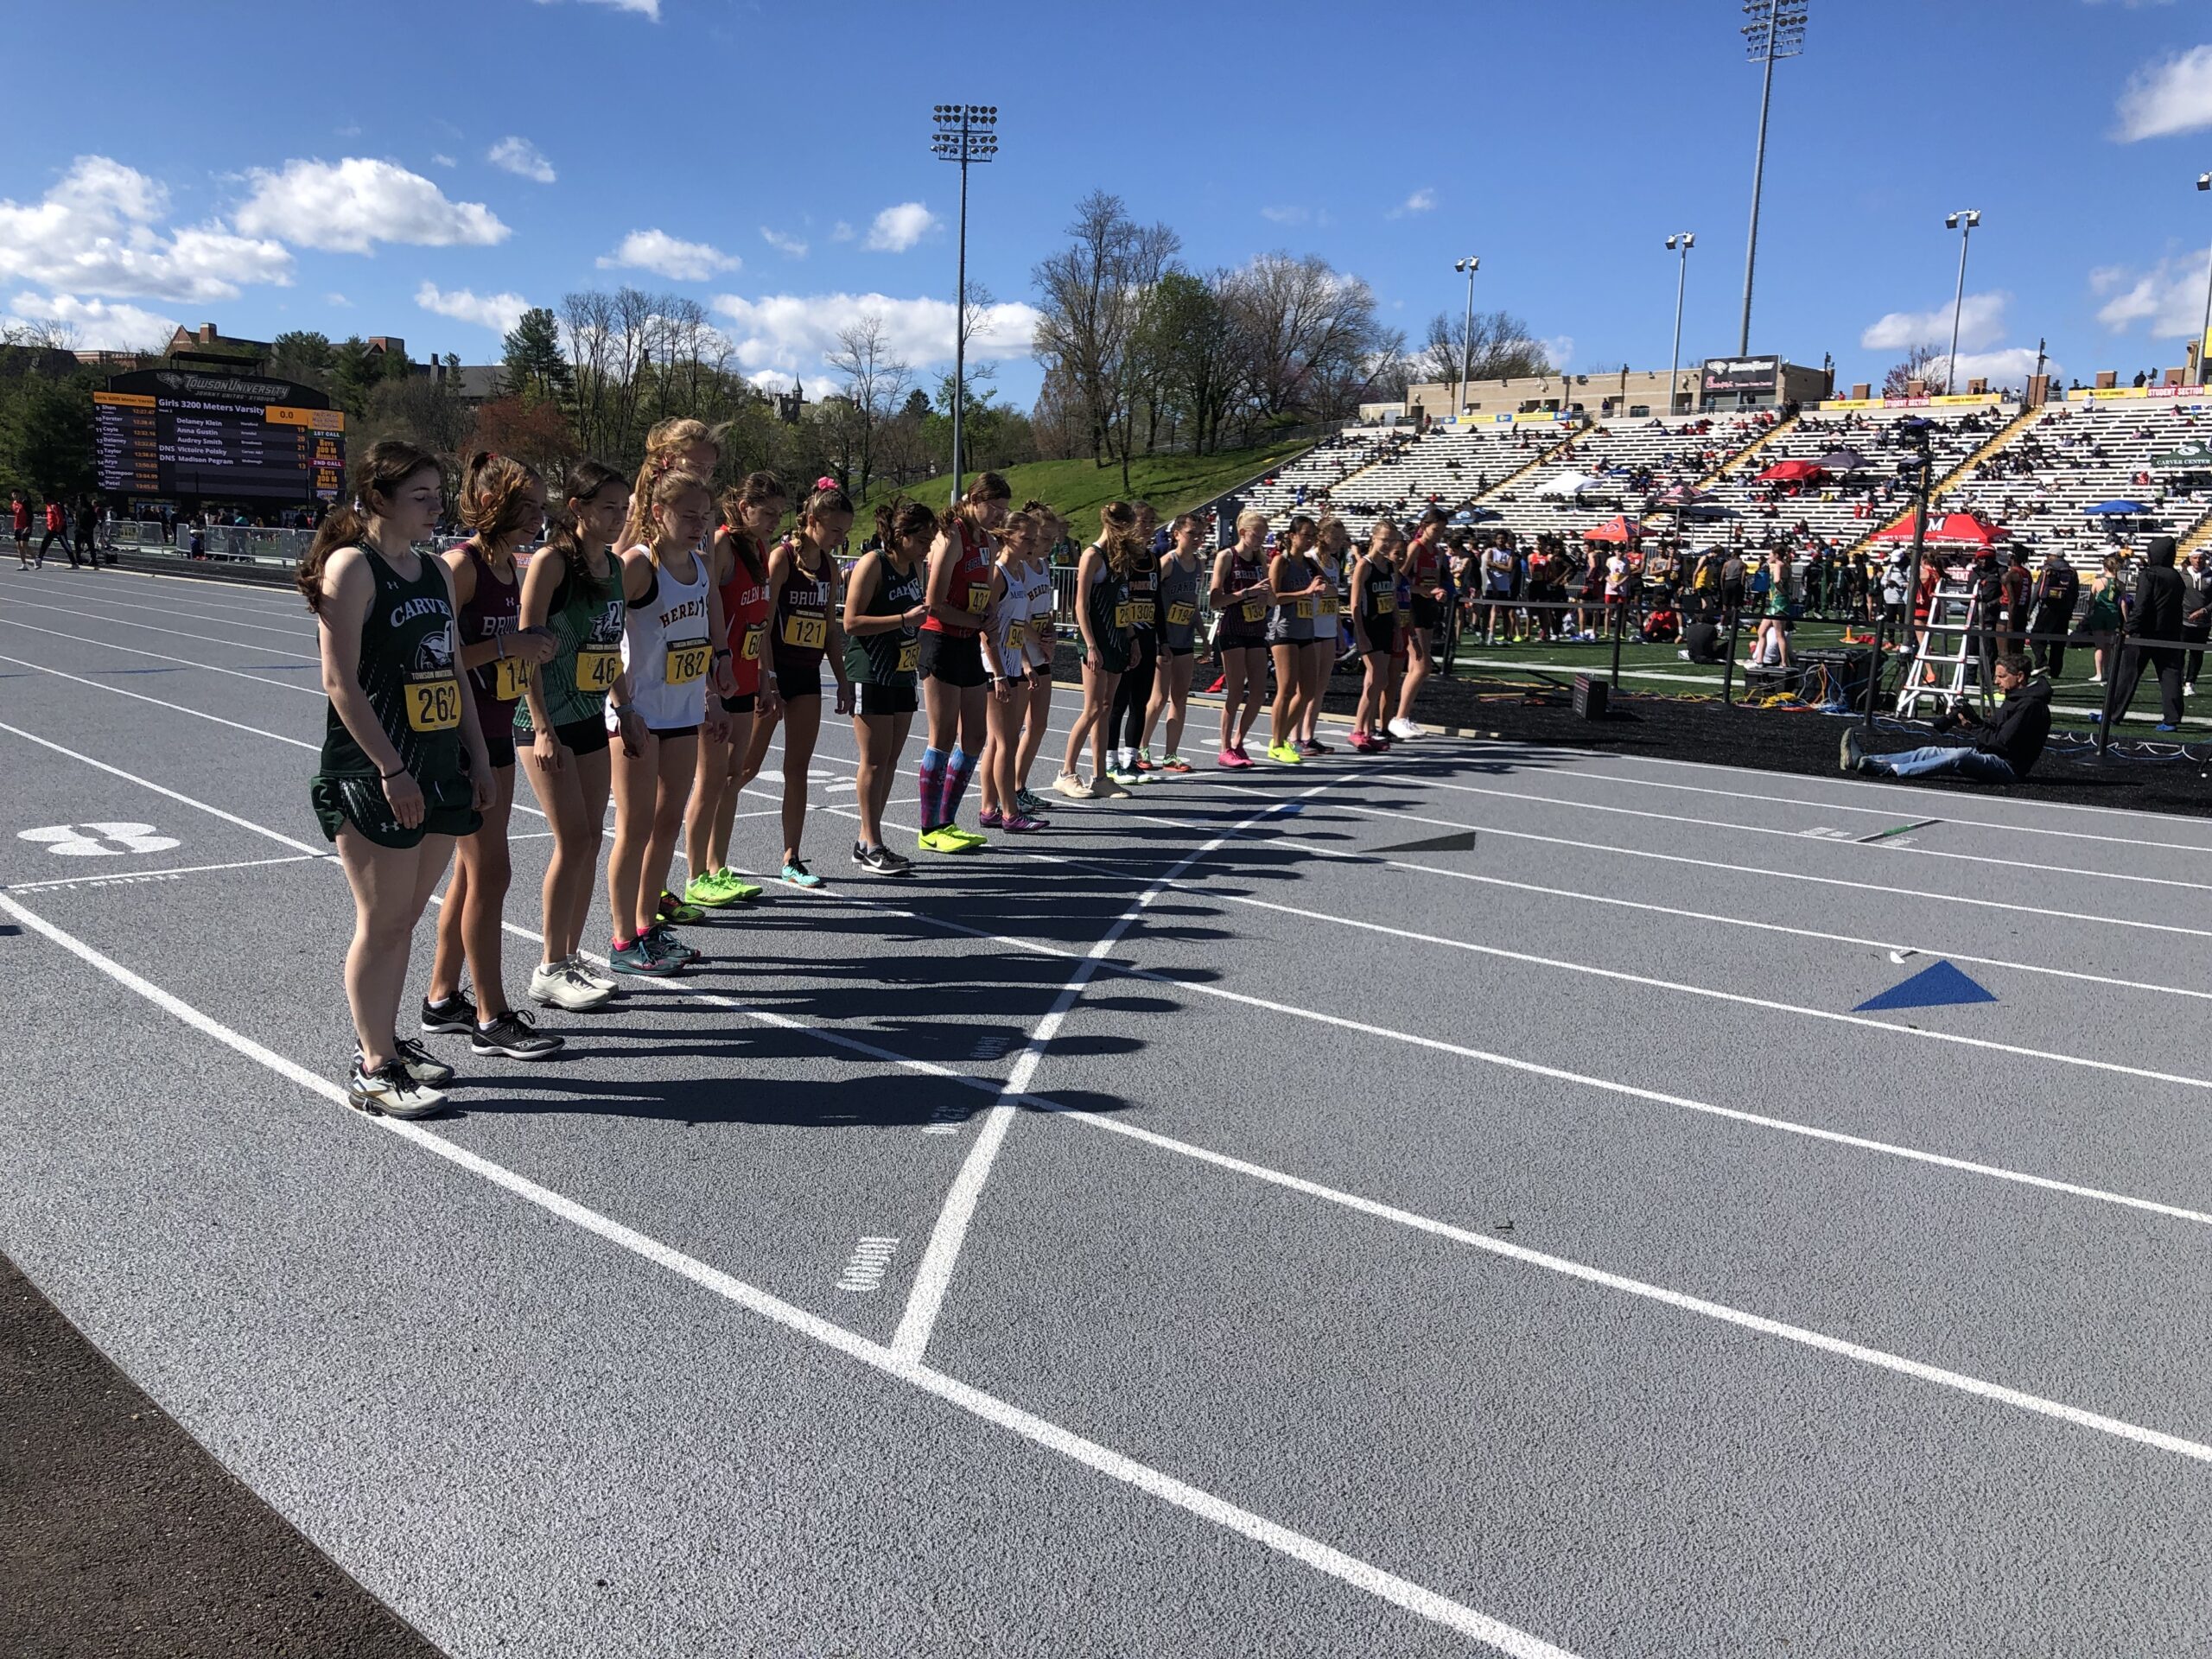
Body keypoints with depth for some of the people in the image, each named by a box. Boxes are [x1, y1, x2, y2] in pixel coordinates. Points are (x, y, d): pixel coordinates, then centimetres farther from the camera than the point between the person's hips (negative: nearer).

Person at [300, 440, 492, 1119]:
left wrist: (477, 757, 12)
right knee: (382, 923, -1)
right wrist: (391, 770, -20)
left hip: (437, 770, 7)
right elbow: (340, 680, -16)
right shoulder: (352, 566, -10)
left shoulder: (434, 572, 13)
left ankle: (384, 1040, 28)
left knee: (404, 918, 14)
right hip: (373, 775, -7)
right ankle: (373, 1070, 10)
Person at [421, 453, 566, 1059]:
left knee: (471, 872, 14)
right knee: (490, 872, -5)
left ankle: (442, 999, 26)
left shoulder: (510, 567, 11)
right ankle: (492, 1019, 5)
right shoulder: (461, 565, -16)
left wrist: (533, 646, 7)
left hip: (497, 735, 9)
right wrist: (508, 646, -21)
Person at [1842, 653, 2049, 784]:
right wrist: (1972, 721, 1)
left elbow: (2002, 743, -19)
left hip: (2009, 766, -10)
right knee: (1931, 752, -1)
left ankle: (1890, 770, -40)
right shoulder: (2015, 699, 20)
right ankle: (1863, 760, -14)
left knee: (1961, 755, -34)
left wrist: (1972, 727, -12)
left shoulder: (2030, 705, -12)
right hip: (1991, 757, 10)